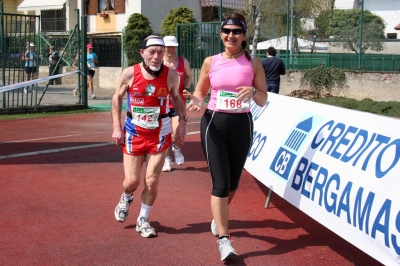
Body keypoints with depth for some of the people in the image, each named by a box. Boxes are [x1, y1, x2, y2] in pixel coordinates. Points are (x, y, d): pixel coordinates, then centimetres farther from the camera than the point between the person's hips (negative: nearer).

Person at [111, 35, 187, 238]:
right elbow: (117, 97, 2)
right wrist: (116, 127, -3)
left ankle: (143, 220, 20)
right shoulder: (130, 73, -13)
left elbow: (176, 97, 10)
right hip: (133, 133, 0)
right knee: (132, 181, 3)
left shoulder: (171, 75, -10)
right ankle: (126, 198, 40)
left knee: (151, 181, -2)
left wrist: (182, 121, 0)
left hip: (160, 134, 0)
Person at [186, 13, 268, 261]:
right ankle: (224, 239, -3)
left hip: (242, 124, 1)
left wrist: (253, 91, -19)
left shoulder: (253, 62, 0)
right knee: (220, 182, -9)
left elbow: (263, 100, 2)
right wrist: (196, 101, -10)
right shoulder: (211, 62, 2)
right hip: (214, 123, -1)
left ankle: (219, 216, 46)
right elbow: (200, 92, 13)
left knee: (233, 182, 15)